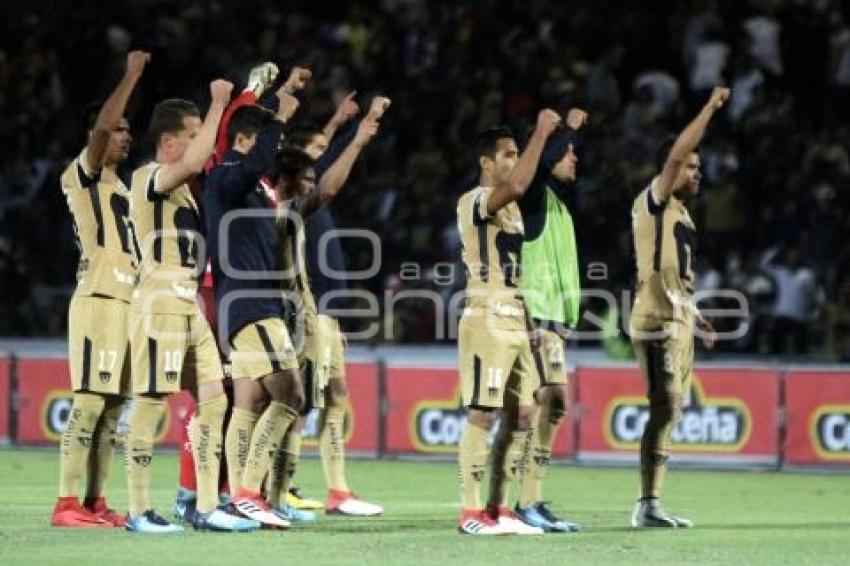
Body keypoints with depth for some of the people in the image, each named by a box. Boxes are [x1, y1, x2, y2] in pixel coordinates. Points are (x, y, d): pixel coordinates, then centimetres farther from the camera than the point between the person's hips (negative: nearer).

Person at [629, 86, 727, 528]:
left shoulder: (680, 213, 20)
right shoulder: (654, 202, -6)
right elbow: (676, 154, -19)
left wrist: (696, 317, 24)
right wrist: (711, 107, -16)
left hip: (678, 320, 10)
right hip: (657, 321, -10)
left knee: (668, 412, 8)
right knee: (664, 410, -14)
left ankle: (650, 505, 10)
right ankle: (648, 505, -16)